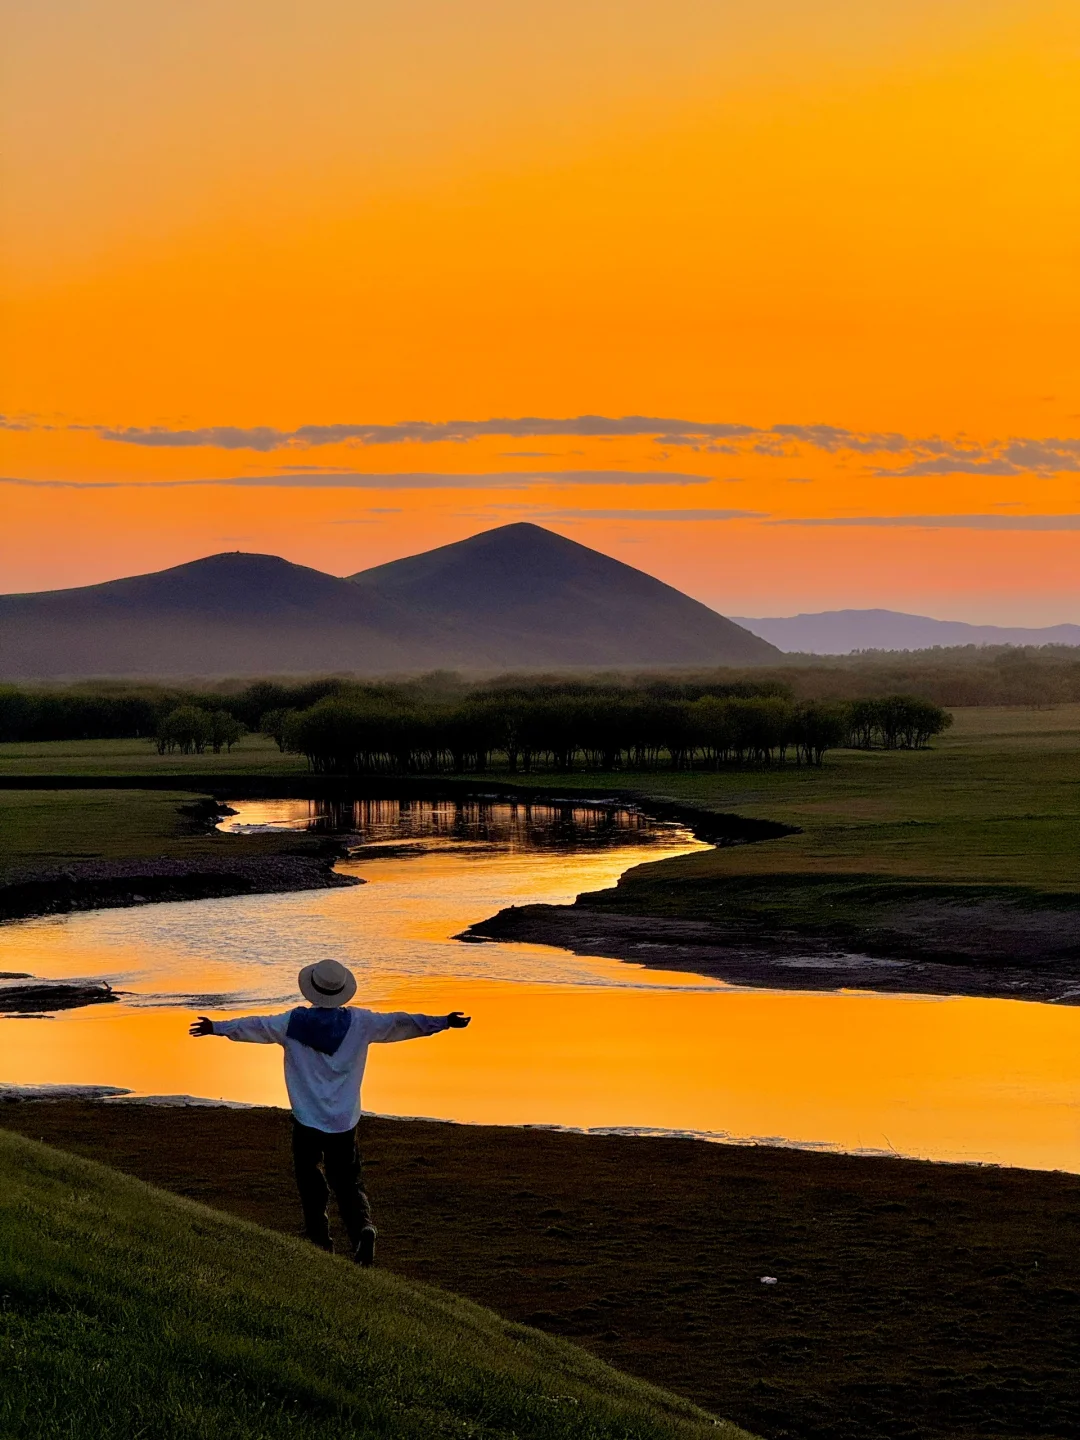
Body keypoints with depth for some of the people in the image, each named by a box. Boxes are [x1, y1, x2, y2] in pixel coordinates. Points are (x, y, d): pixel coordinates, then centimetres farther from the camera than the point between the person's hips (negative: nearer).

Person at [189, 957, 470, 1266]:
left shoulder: (293, 1022, -5)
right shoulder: (359, 1022, -1)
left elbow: (255, 1026, 3)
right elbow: (400, 1022, 5)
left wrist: (216, 1027, 14)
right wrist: (444, 1022, 13)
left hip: (307, 1120, -1)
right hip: (345, 1122, 1)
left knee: (310, 1181, 15)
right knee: (348, 1182, 5)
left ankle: (319, 1238, 15)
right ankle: (362, 1227, -19)